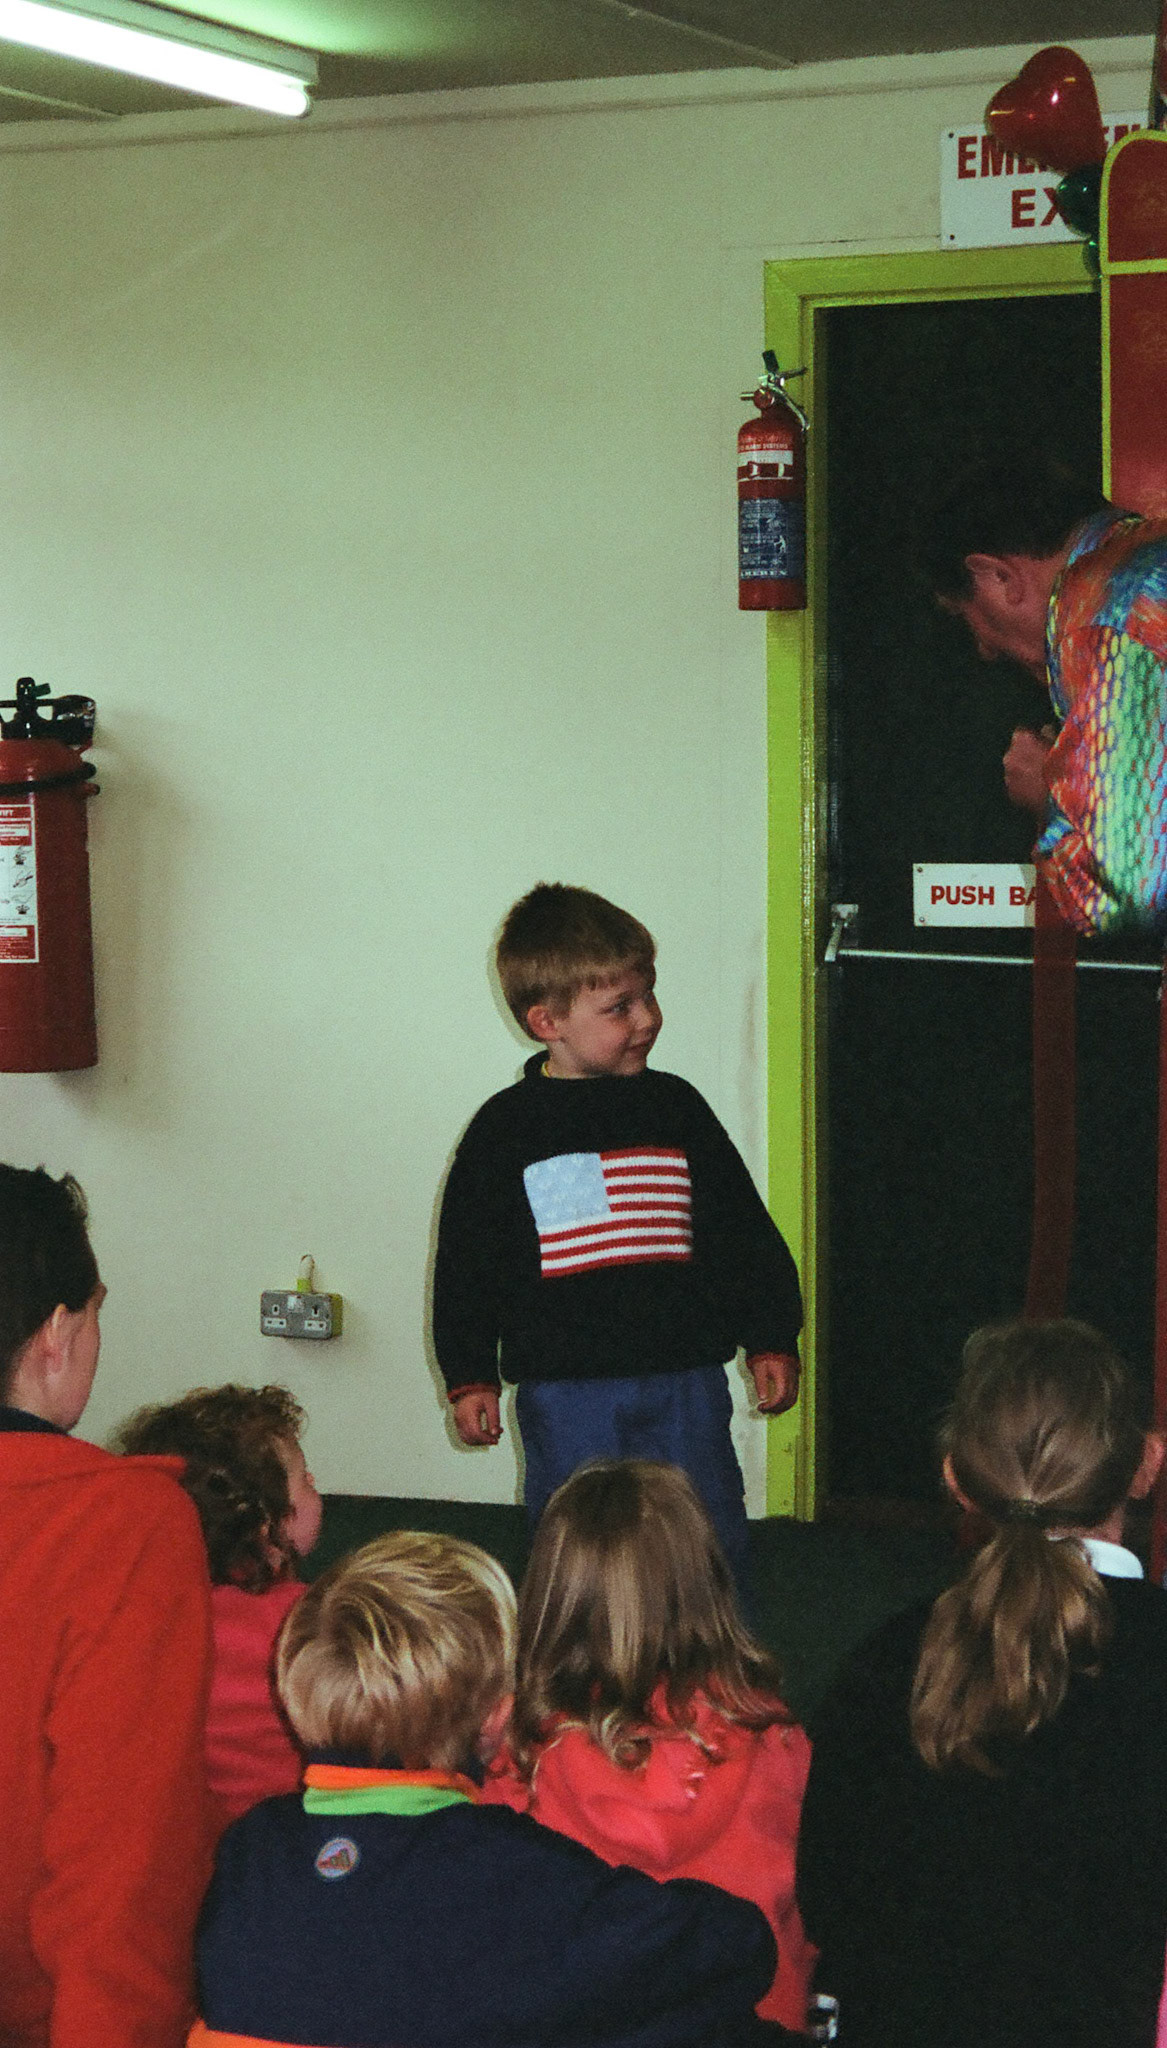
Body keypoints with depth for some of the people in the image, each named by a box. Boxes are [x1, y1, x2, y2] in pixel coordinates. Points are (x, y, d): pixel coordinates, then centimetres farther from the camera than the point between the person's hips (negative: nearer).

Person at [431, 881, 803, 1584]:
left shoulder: (675, 1107, 6)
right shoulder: (506, 1128, 1)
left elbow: (745, 1230, 12)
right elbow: (465, 1262, 7)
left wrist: (771, 1340, 9)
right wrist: (470, 1377, 4)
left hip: (685, 1378, 1)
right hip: (565, 1388, -1)